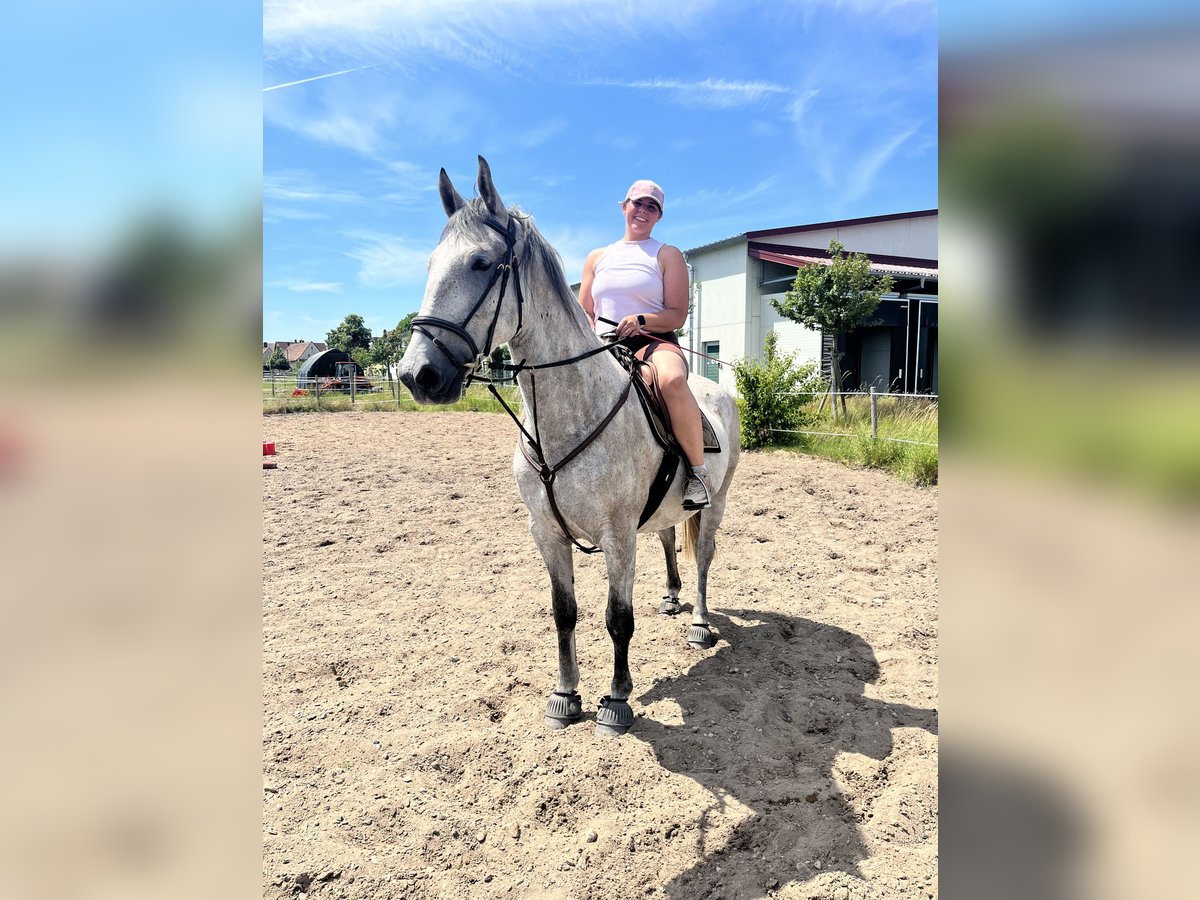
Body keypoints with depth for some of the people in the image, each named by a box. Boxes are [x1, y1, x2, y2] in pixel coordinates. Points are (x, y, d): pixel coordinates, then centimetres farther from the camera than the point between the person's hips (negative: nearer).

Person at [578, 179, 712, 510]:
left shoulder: (668, 255, 11)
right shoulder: (597, 258, 21)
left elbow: (677, 315, 2)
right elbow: (584, 314, 20)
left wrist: (641, 320, -18)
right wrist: (592, 335, -4)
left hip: (653, 344, -4)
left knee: (672, 379, -40)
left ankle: (698, 471, -24)